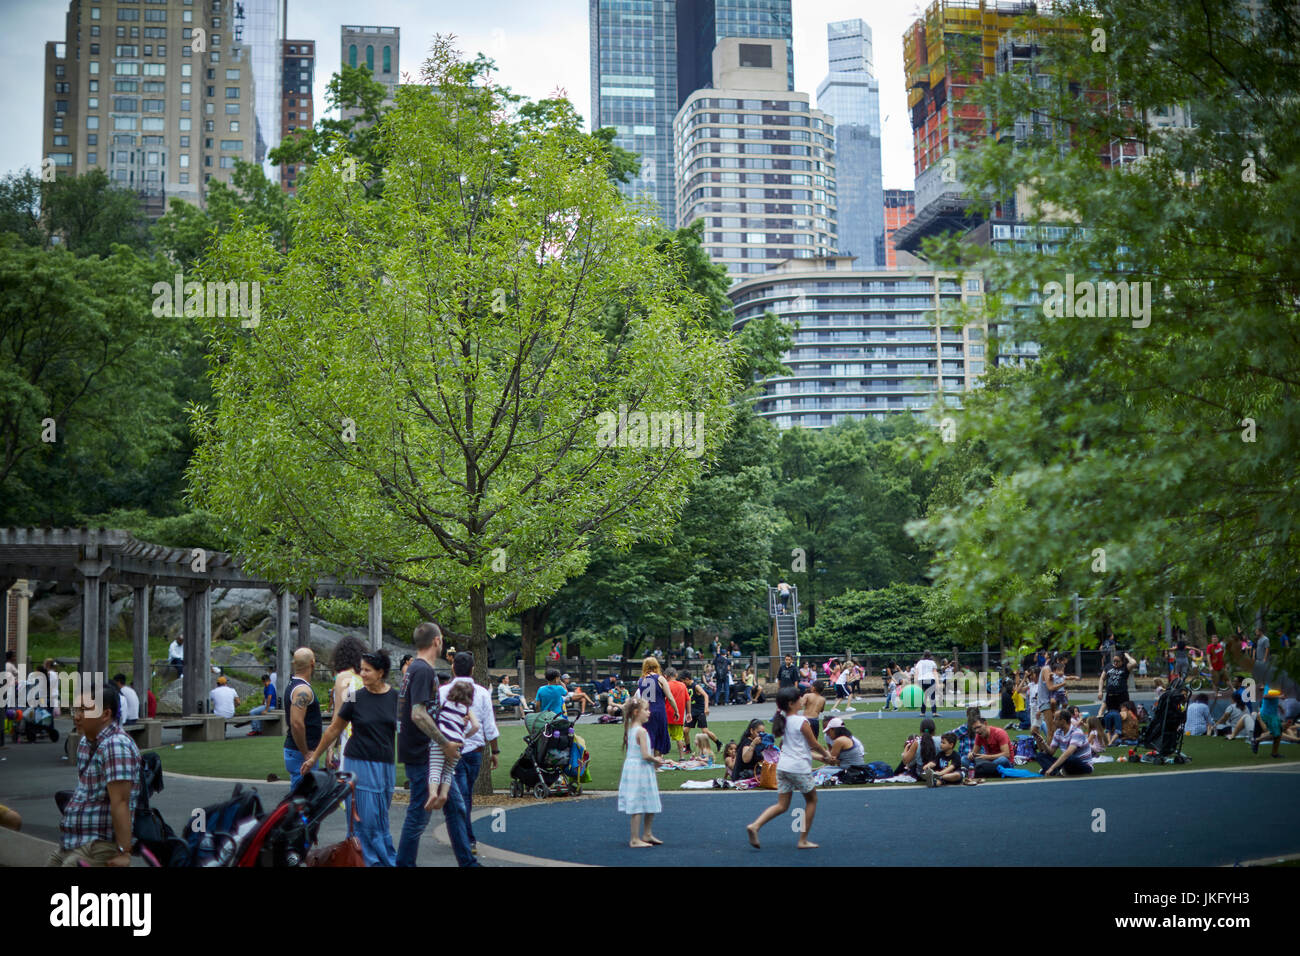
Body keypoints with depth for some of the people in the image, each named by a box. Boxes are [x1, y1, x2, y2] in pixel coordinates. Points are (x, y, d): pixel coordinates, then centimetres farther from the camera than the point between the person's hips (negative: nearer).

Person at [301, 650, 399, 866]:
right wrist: (314, 757, 13)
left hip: (386, 765, 2)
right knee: (366, 819, -4)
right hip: (360, 764, -1)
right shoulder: (355, 698, -3)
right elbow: (334, 729, 7)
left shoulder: (395, 697, 1)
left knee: (381, 820, 7)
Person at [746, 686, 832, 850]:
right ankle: (803, 840, 14)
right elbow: (814, 744, -7)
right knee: (812, 800, 14)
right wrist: (826, 753, 14)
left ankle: (755, 826, -11)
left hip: (783, 766, 6)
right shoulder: (801, 721, -13)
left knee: (782, 805, 10)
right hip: (799, 768, -6)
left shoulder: (784, 721, 9)